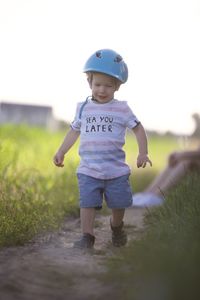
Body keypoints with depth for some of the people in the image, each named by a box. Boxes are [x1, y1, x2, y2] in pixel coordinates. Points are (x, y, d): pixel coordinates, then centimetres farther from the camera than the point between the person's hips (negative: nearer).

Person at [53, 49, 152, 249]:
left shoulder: (122, 109, -1)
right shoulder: (83, 109, 7)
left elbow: (138, 128, 4)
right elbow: (74, 131, 18)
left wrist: (143, 153, -6)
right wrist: (61, 152, 14)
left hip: (116, 169, -1)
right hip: (88, 170, 1)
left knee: (118, 204, 9)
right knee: (87, 202, -10)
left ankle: (117, 226, 37)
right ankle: (87, 236, -1)